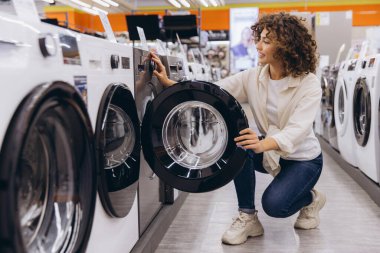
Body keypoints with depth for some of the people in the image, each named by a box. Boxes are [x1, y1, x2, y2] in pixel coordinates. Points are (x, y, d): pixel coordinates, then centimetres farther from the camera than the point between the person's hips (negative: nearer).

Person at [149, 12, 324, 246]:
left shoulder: (309, 84, -22)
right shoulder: (253, 77, -9)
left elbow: (297, 130, -36)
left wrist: (263, 144, -56)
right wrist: (169, 82, -28)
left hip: (303, 158, -4)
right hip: (269, 152, 5)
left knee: (274, 204, -27)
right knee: (238, 144, -27)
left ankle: (311, 199, 10)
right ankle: (247, 218, -11)